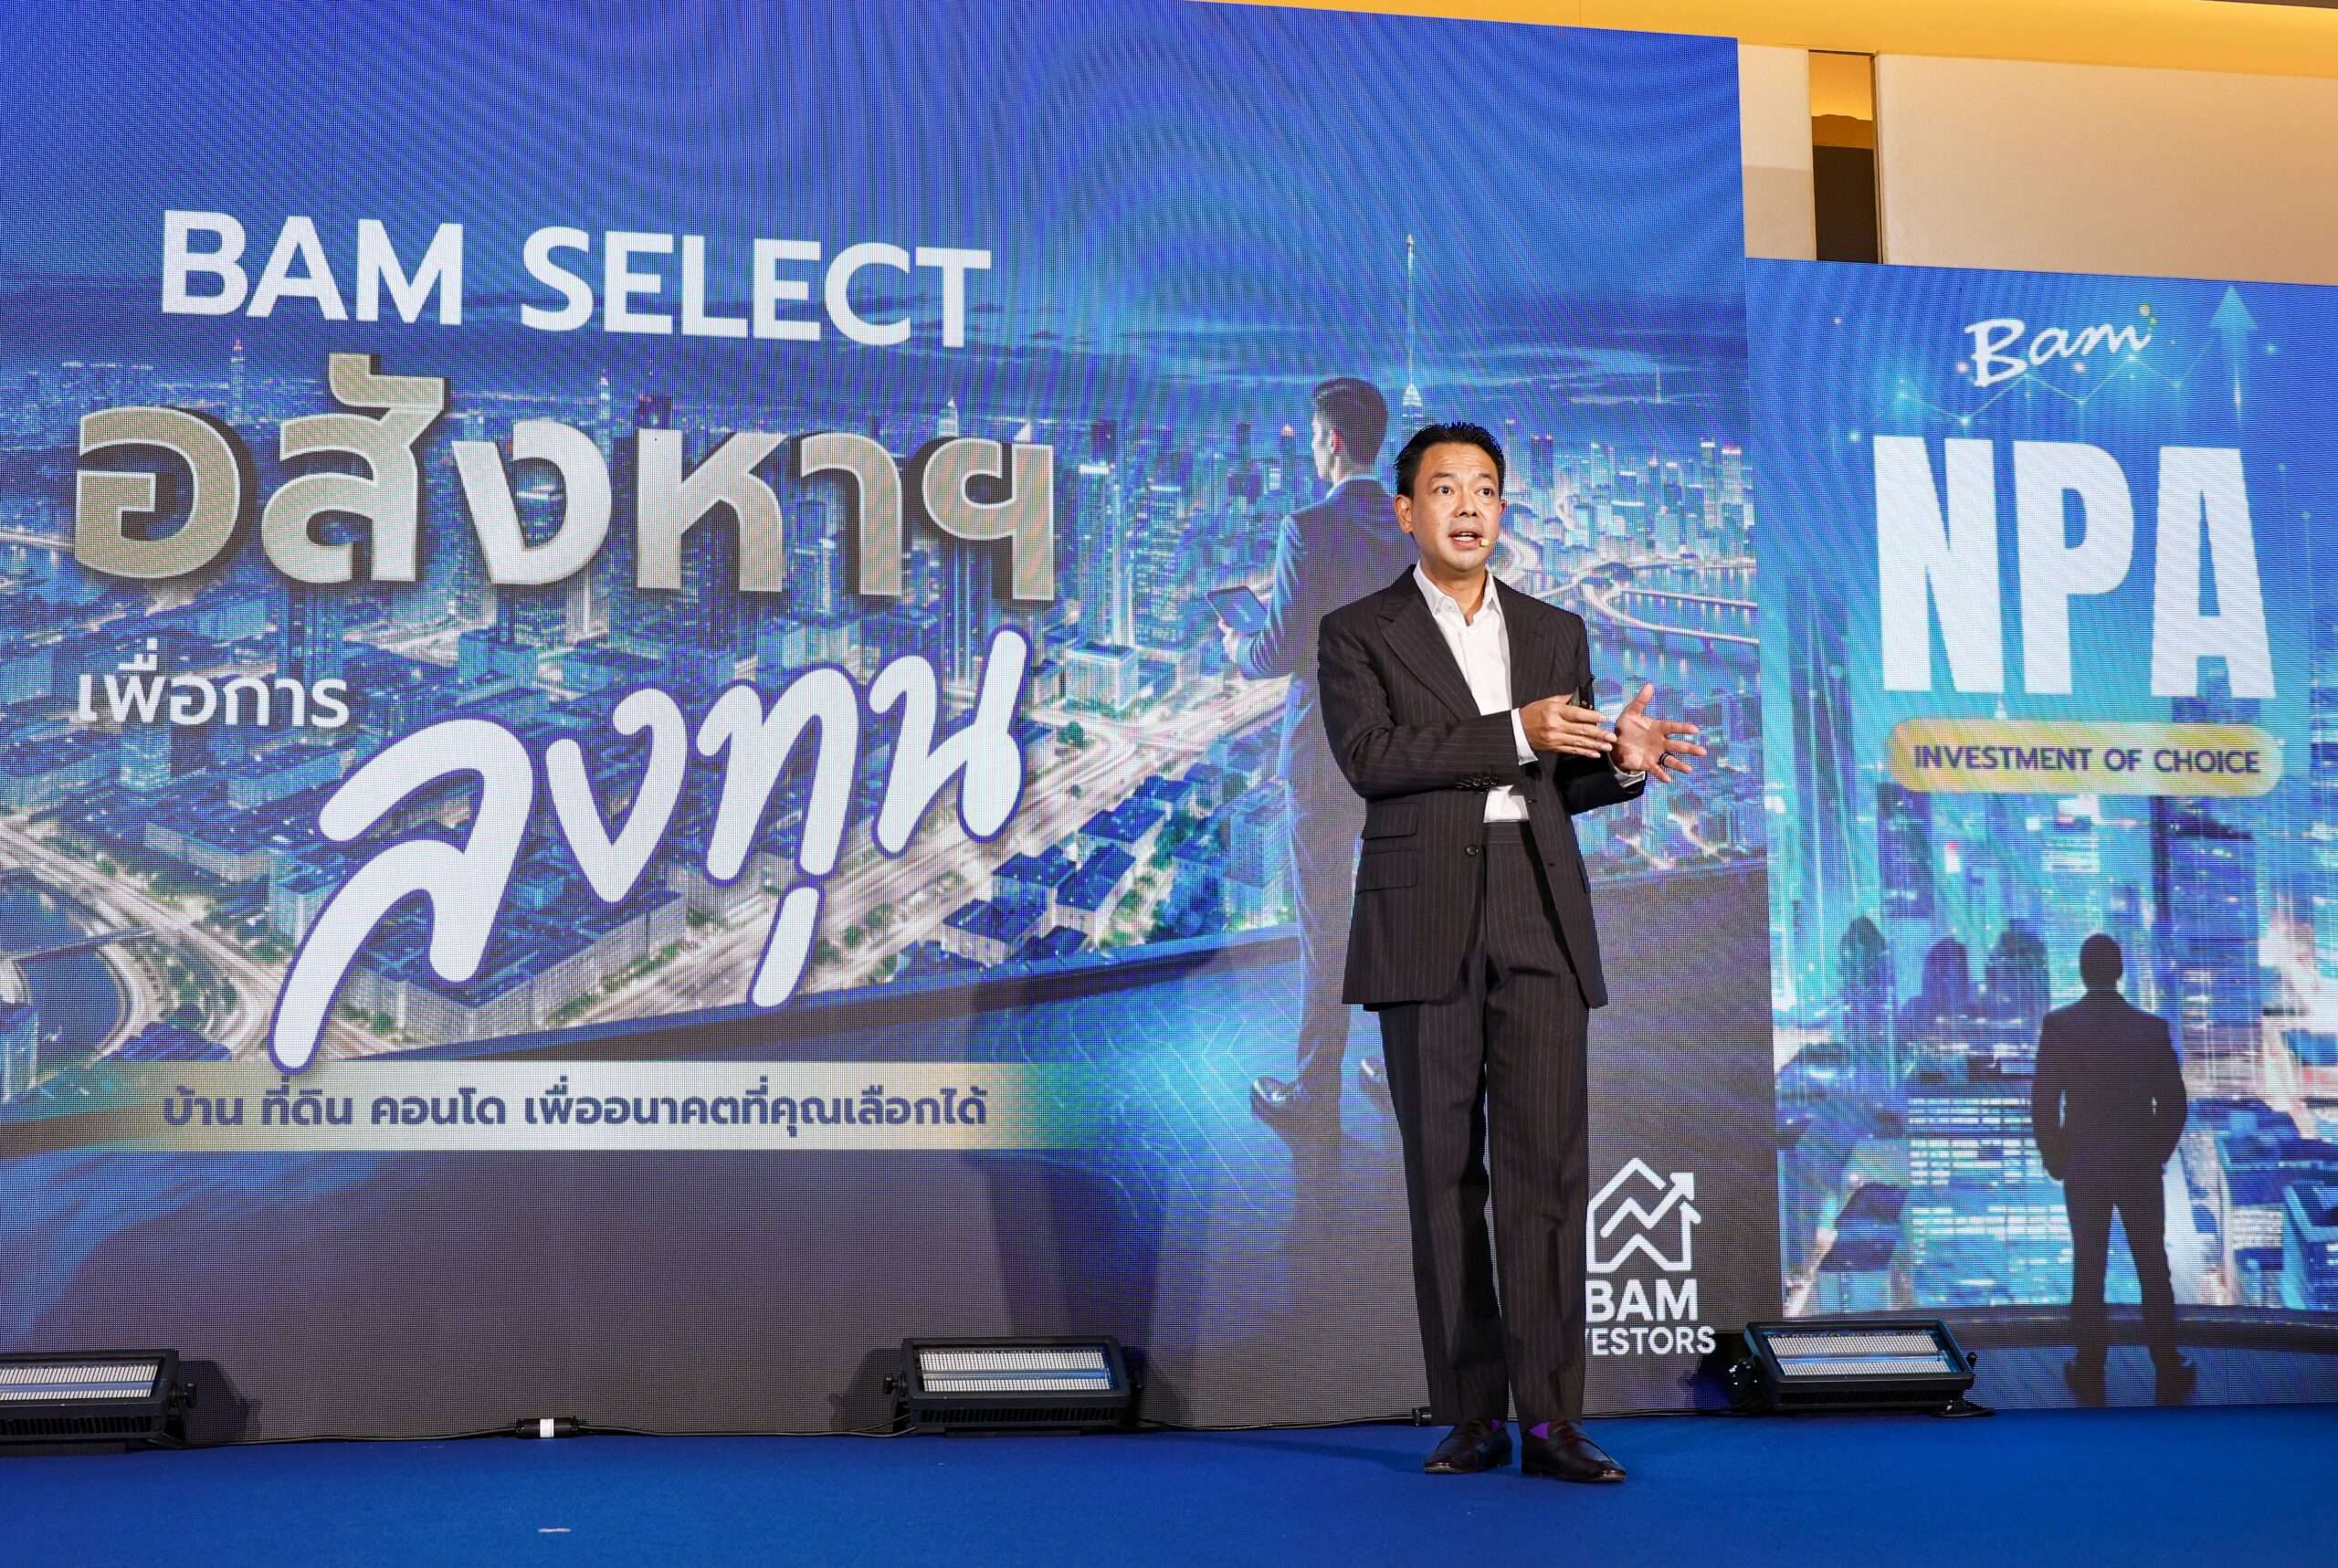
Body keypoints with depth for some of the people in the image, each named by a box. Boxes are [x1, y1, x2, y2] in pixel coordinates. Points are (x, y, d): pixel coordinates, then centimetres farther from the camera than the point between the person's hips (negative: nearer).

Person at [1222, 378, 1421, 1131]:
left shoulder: (1309, 529, -17)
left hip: (1326, 757, -6)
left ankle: (1315, 1093, 13)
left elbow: (1285, 651, -19)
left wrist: (1240, 650, 4)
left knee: (1324, 926, 3)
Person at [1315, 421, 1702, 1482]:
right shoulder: (1357, 633, 5)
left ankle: (1551, 1417, -4)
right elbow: (1368, 757, -11)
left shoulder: (1555, 632, 17)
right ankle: (1471, 1414, 8)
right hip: (1424, 926, -2)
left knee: (1547, 1161, -6)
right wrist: (1511, 732, -16)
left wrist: (1622, 760, -2)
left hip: (1541, 922, 2)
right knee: (1445, 1168, 1)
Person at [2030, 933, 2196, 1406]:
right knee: (2154, 1270, 11)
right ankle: (2168, 1372, 16)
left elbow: (2043, 1104, -10)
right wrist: (2156, 1155, 13)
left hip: (2083, 1168, 0)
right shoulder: (2152, 1028, -7)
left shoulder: (2058, 1025, -10)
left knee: (2088, 1271, 8)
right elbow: (2174, 1105, -3)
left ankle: (2089, 1373, 13)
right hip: (2140, 1168, 0)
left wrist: (2055, 1161, 5)